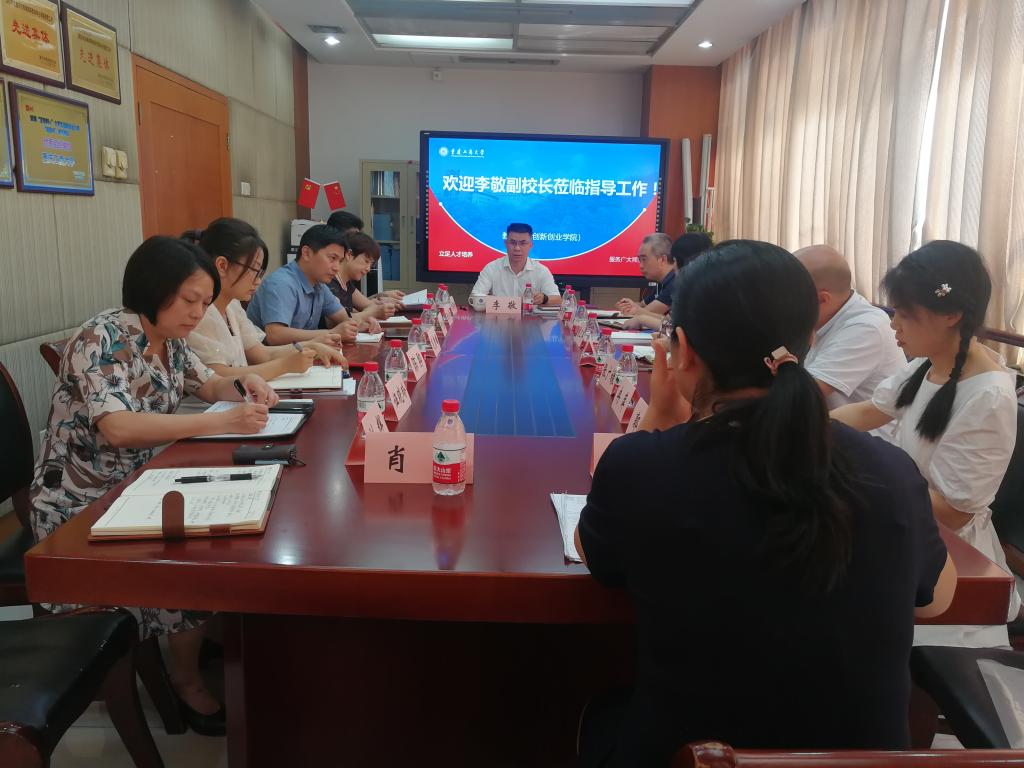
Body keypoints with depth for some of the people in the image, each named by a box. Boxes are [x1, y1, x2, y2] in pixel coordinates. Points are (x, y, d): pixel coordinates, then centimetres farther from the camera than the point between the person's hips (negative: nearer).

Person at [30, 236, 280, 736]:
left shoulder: (169, 340, 2)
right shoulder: (103, 339, -22)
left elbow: (208, 385, 16)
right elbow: (118, 428, -36)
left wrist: (244, 385, -8)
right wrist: (223, 421, -41)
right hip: (81, 505, -7)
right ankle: (186, 679, 1)